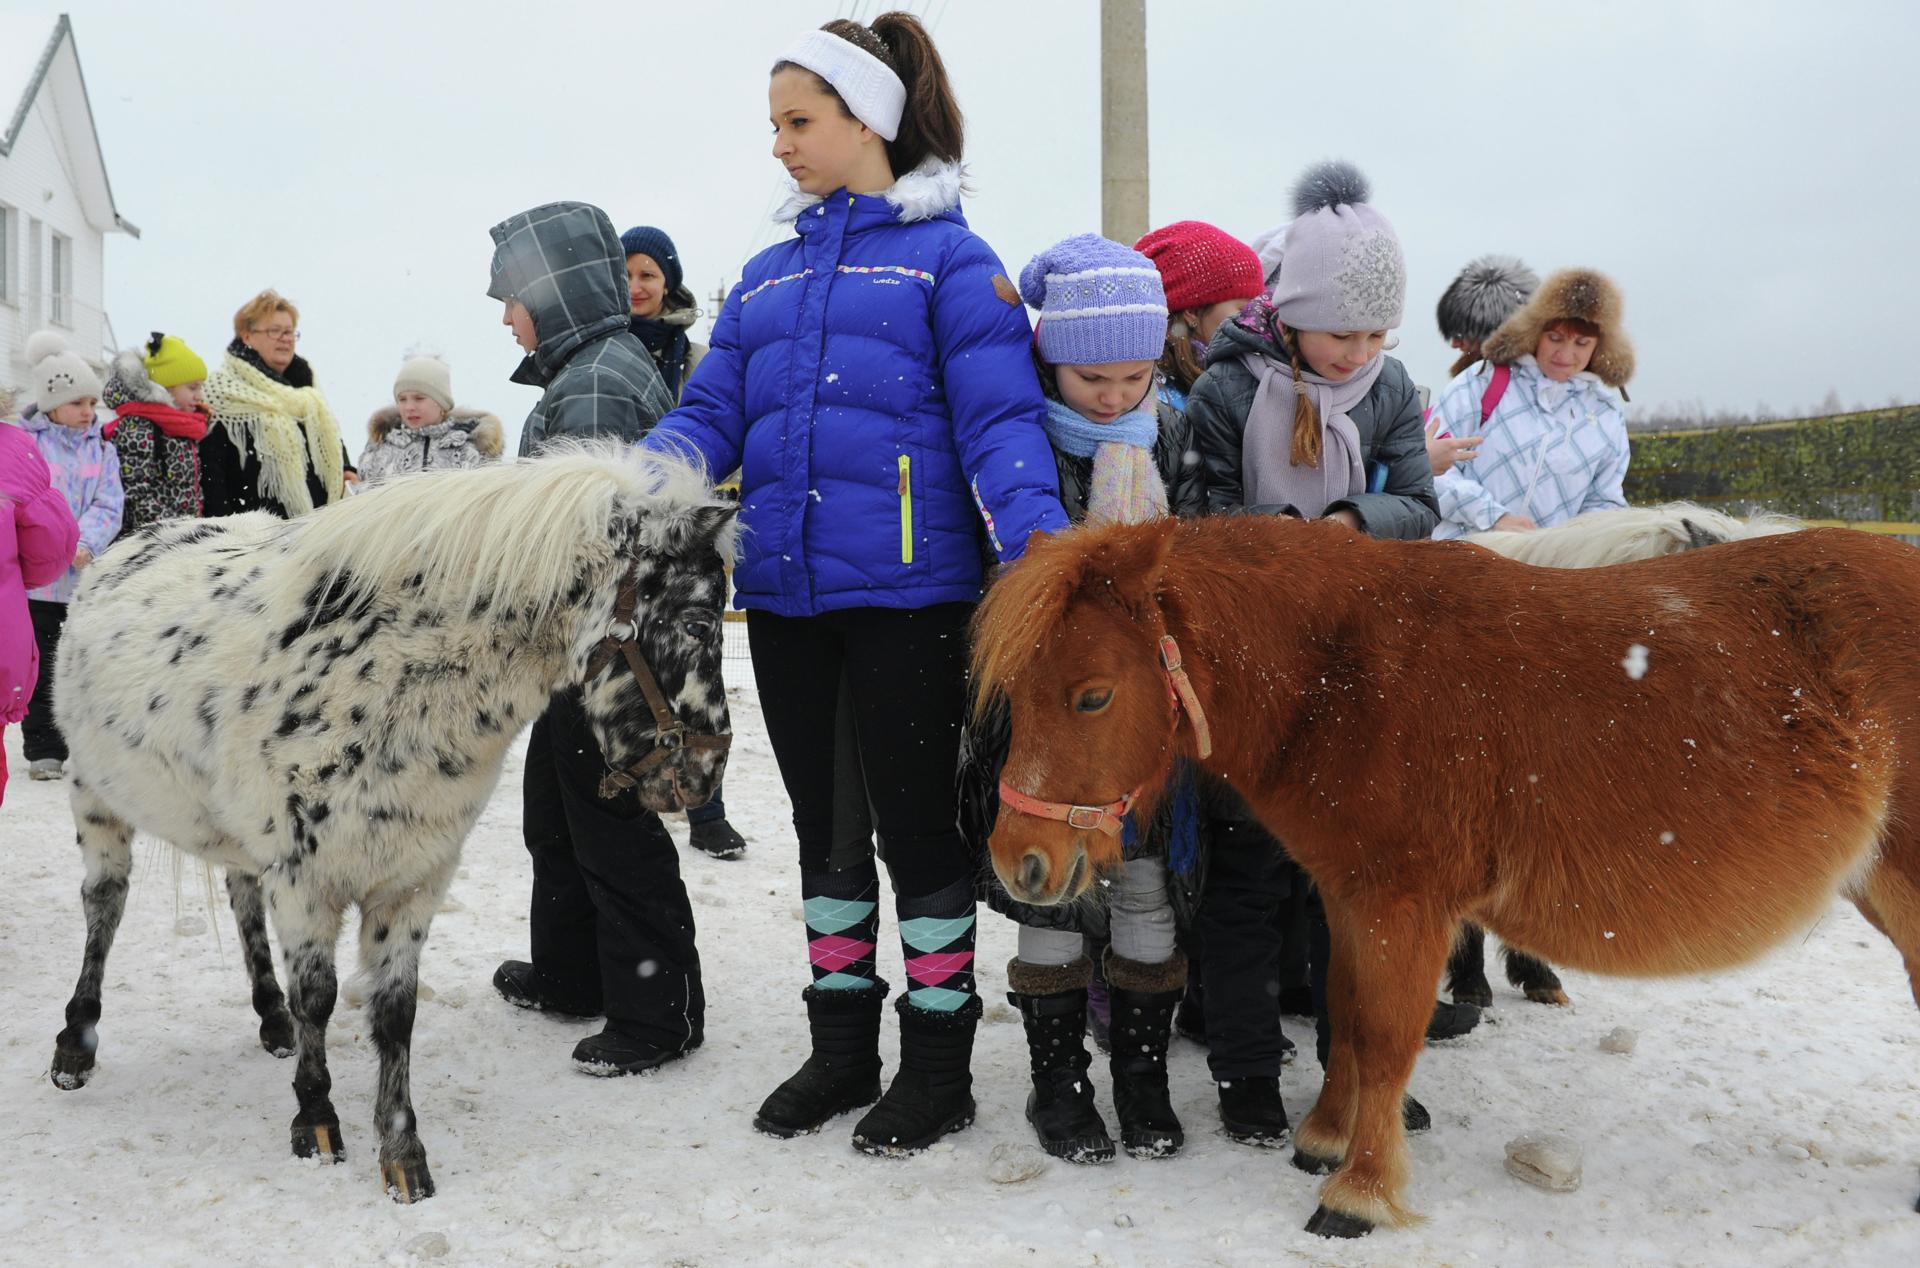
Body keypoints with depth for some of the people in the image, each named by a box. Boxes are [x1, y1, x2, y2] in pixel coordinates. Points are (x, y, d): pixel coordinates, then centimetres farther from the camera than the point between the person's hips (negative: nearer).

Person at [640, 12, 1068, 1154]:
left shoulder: (948, 257, 0)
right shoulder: (770, 275, 17)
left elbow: (998, 417, -9)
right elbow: (711, 416, 10)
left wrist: (1033, 529, -27)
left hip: (905, 587, -6)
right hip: (784, 589, 6)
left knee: (917, 819, 3)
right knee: (823, 819, 14)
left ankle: (940, 1062, 19)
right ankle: (843, 1047, 29)